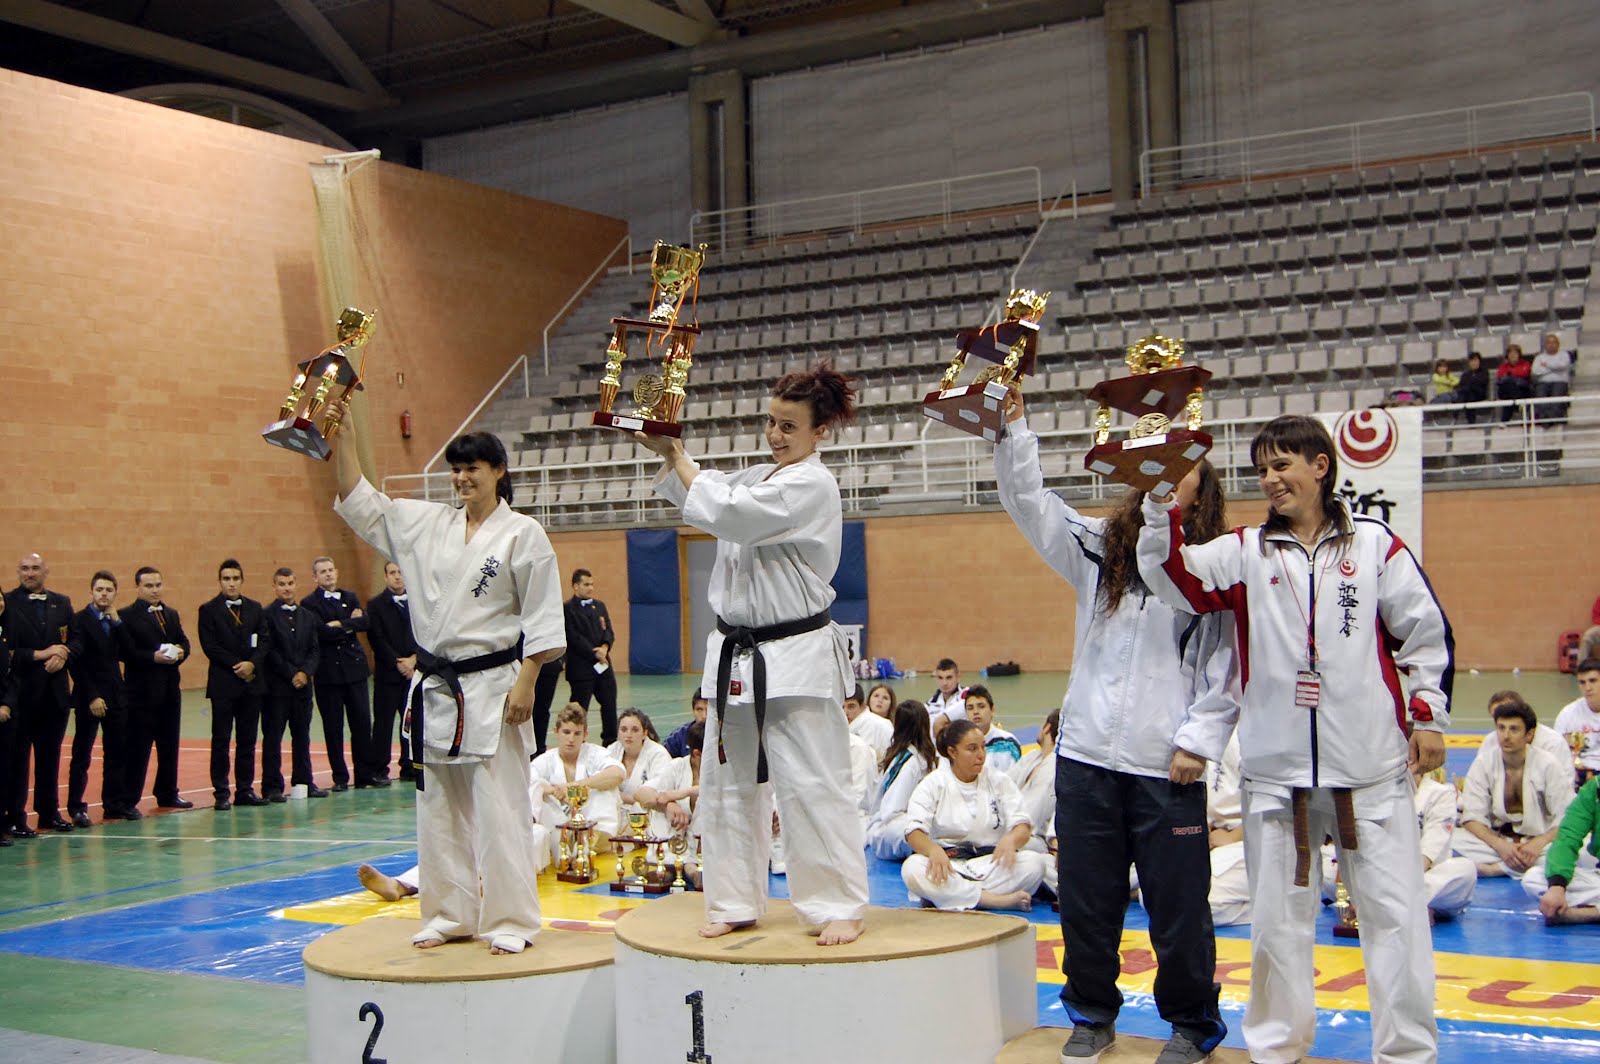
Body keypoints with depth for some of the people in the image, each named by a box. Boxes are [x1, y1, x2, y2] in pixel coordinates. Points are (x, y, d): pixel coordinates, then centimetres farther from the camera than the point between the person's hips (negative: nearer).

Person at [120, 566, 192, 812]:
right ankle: (128, 800, 1)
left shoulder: (172, 614, 16)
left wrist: (180, 652, -9)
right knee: (137, 748, -4)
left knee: (169, 746, 13)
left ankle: (168, 794, 23)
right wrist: (154, 657, -24)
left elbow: (184, 642, 13)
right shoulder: (126, 615, -7)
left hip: (170, 689, 7)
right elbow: (126, 652, -16)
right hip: (142, 691, -7)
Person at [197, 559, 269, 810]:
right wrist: (237, 666, -13)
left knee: (247, 740, 7)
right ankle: (221, 793, 4)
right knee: (221, 741, 0)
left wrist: (252, 663, -11)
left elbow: (264, 640, 6)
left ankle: (245, 790, 12)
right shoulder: (209, 610, -1)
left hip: (252, 682, 4)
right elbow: (210, 646, -8)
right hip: (223, 685, -4)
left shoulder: (254, 608, 11)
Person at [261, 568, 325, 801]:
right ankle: (272, 787, 2)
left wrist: (305, 672, -8)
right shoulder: (267, 615, -4)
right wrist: (291, 674, -12)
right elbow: (270, 651, -9)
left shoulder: (307, 617, 13)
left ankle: (304, 782, 17)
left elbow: (315, 649, 9)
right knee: (272, 736, -1)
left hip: (302, 685, 5)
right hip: (276, 685, -5)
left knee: (302, 736, 10)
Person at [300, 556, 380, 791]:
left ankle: (366, 773, 12)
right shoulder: (309, 603, -2)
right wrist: (350, 624, -7)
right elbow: (321, 632, -16)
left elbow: (365, 622, -2)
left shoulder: (350, 597, 13)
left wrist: (340, 624, -13)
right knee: (333, 727, 2)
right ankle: (340, 777, 10)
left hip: (355, 668, 4)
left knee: (363, 722, 4)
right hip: (328, 672, -4)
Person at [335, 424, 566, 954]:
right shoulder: (426, 523, 10)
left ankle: (510, 921, 5)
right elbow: (358, 502, 11)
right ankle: (450, 915, 22)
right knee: (439, 808, 11)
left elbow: (542, 617, -7)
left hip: (492, 687, -6)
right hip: (434, 687, 6)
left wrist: (525, 683, -13)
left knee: (499, 809, -4)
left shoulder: (522, 533, -5)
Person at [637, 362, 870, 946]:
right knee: (730, 782, 11)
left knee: (811, 784, -6)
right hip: (736, 653, 8)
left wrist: (678, 458, -6)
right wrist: (668, 453, 3)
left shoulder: (812, 486, -12)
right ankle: (734, 903, 22)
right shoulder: (757, 477, 14)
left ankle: (840, 907, 5)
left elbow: (726, 512, -20)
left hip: (795, 657, -8)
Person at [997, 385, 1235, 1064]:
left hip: (1166, 764, -3)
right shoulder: (1099, 549, 9)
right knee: (1086, 897, 12)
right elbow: (1028, 500, 1)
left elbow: (1223, 670, -2)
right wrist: (1013, 428, -10)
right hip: (1087, 752, 3)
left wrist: (1198, 742, -10)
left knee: (1177, 903, 4)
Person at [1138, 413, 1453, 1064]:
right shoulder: (1246, 552, 7)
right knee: (1278, 915, 10)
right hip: (1277, 765, 2)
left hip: (1370, 764, -2)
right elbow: (1173, 578, -6)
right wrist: (1162, 504, -17)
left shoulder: (1373, 543, 3)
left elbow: (1427, 632, 7)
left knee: (1394, 910, 2)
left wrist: (1428, 716, 2)